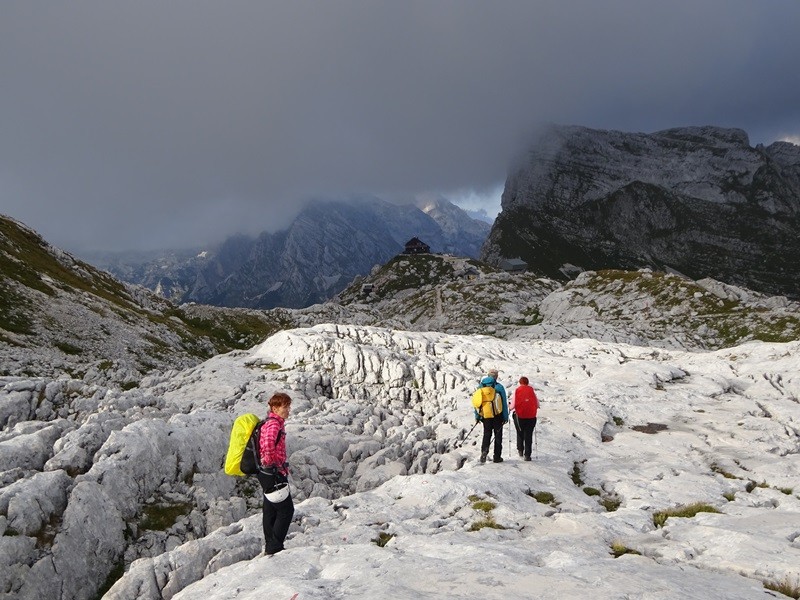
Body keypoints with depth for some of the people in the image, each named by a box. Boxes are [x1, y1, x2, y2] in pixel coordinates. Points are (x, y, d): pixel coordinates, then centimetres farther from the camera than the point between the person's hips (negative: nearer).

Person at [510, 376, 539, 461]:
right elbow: (537, 404, 3)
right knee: (528, 435, 5)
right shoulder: (531, 390, 1)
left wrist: (511, 408, 15)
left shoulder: (517, 391, -4)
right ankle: (527, 455, 1)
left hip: (520, 416, -1)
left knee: (520, 434, 21)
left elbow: (513, 404, -7)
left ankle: (520, 450, 26)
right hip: (531, 416, 1)